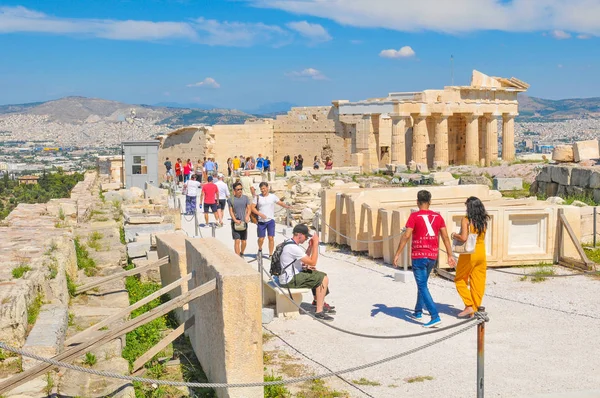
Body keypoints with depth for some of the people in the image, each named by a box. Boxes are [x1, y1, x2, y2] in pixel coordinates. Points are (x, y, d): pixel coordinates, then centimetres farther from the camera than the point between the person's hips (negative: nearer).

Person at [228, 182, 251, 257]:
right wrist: (235, 220, -14)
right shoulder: (231, 199, -1)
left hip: (244, 222, 2)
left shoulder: (245, 198, 4)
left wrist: (247, 216, -16)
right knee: (237, 241, -9)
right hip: (235, 222, -2)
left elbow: (249, 208, 3)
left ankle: (242, 254, 35)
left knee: (244, 241, 10)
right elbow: (231, 211, -1)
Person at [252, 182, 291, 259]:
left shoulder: (272, 196, 3)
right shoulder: (258, 197, 0)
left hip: (271, 220, 0)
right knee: (261, 238, 3)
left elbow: (280, 203, 2)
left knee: (271, 238, -3)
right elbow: (252, 207, -2)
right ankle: (260, 249, 33)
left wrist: (287, 206, -18)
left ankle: (271, 255, 6)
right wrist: (260, 214, -15)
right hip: (261, 221, 0)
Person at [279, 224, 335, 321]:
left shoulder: (291, 243, 9)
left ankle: (318, 301, 29)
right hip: (290, 280, -11)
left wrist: (310, 246, 6)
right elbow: (313, 262, -21)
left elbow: (305, 258, 21)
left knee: (320, 275, 20)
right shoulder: (293, 248, -23)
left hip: (293, 274, 11)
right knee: (324, 279, -12)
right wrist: (315, 244, -17)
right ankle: (319, 311, -12)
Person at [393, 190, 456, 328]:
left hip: (418, 256, -6)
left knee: (422, 286, -5)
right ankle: (418, 312, 33)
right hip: (433, 256, 6)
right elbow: (445, 237, 5)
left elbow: (406, 236, -15)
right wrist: (450, 255, 9)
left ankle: (435, 316, -15)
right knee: (422, 284, 22)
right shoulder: (438, 216, 5)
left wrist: (397, 254, -11)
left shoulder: (414, 216, -9)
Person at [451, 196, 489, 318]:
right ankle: (475, 309, 13)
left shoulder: (466, 220, -12)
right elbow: (482, 238, 9)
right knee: (478, 282, 9)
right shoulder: (483, 221, 5)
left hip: (469, 254, -5)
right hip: (481, 253, 6)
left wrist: (454, 235, -1)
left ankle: (469, 306, 2)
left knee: (460, 280, 10)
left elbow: (463, 238, -21)